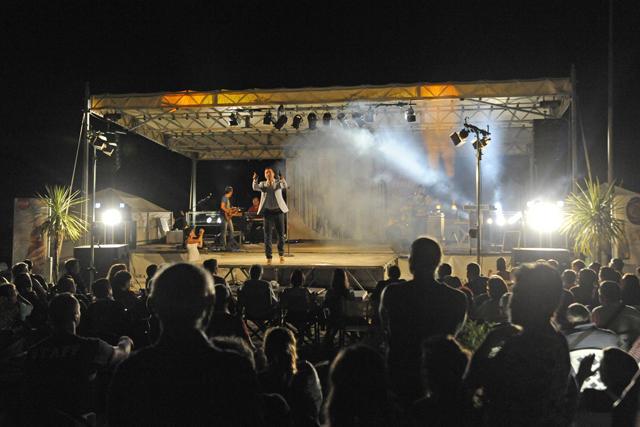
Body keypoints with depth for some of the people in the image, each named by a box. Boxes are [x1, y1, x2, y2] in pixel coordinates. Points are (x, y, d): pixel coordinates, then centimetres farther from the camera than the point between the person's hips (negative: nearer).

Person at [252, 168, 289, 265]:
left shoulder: (278, 182, 6)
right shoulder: (263, 184, 9)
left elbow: (284, 186, -16)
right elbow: (255, 188, -10)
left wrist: (282, 179, -35)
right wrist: (255, 180, -28)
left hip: (278, 211, 0)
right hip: (268, 212, 0)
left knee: (281, 234, 3)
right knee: (267, 235, -1)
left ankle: (281, 255, 22)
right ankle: (268, 257, 5)